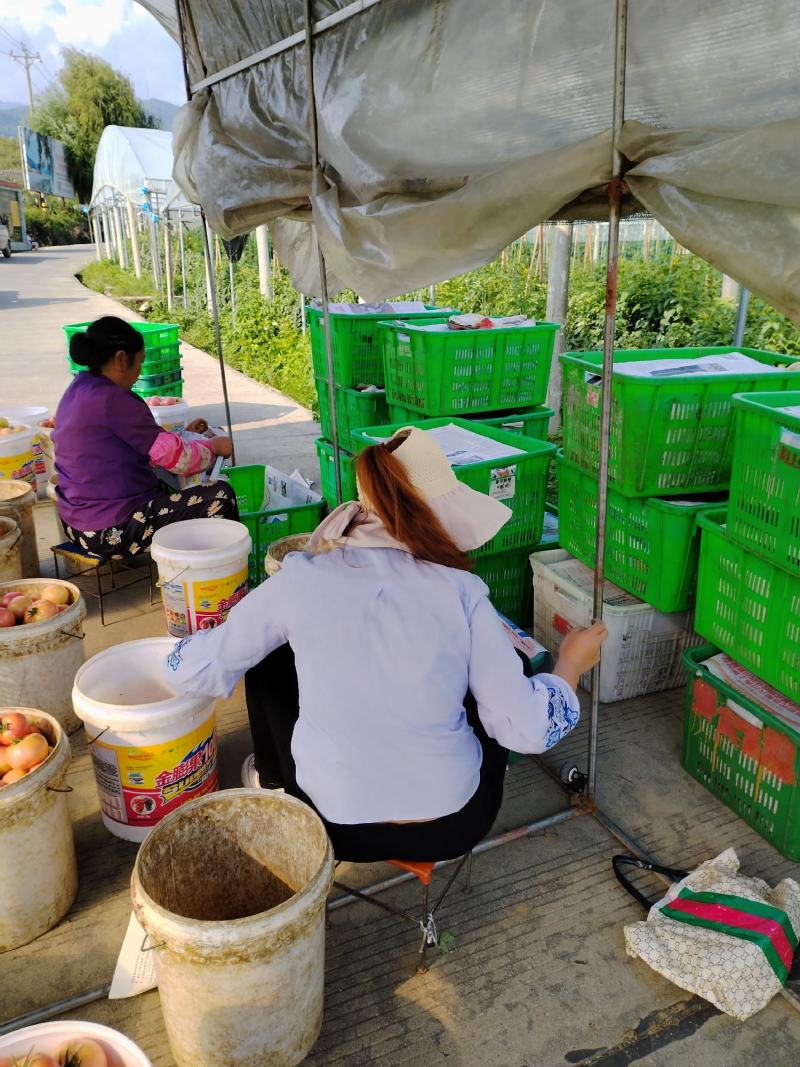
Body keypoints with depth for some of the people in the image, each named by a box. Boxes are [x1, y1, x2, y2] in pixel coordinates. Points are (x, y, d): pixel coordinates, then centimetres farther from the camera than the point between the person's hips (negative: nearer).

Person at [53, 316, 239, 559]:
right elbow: (173, 457, -17)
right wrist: (213, 445, 0)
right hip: (112, 531, -10)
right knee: (219, 496, -7)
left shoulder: (79, 389, 9)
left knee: (167, 487, 32)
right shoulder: (112, 399, -21)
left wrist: (180, 435, 18)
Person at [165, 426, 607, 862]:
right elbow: (527, 730, -11)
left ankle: (273, 782, 39)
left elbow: (191, 671, -1)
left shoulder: (299, 579, -12)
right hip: (453, 827, 0)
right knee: (490, 683, 20)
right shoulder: (461, 591, -14)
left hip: (332, 825, 1)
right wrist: (571, 664, 8)